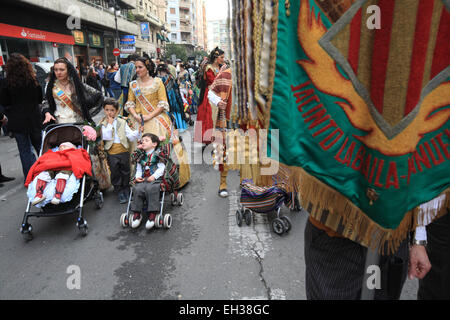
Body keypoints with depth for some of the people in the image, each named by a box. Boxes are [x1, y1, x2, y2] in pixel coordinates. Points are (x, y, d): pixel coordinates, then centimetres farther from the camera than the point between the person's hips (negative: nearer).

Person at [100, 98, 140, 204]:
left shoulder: (122, 122, 4)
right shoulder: (103, 124, 2)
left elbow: (130, 136, 0)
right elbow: (106, 137, -15)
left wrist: (138, 132, -17)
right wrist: (110, 123, -13)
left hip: (123, 152, 1)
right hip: (111, 153, -1)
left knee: (126, 172, 12)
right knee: (115, 173, 8)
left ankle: (126, 190, 29)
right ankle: (119, 192, 22)